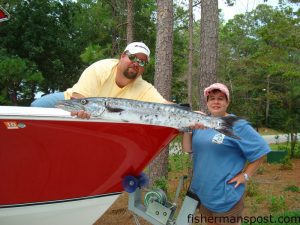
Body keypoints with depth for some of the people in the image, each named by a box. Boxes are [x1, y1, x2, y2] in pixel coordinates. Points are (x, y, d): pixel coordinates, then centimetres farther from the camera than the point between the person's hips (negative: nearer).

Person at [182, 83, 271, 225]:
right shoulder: (201, 123, 6)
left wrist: (246, 175, -13)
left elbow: (260, 150, -10)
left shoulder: (237, 125, -11)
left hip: (226, 195, -6)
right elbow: (187, 149, 3)